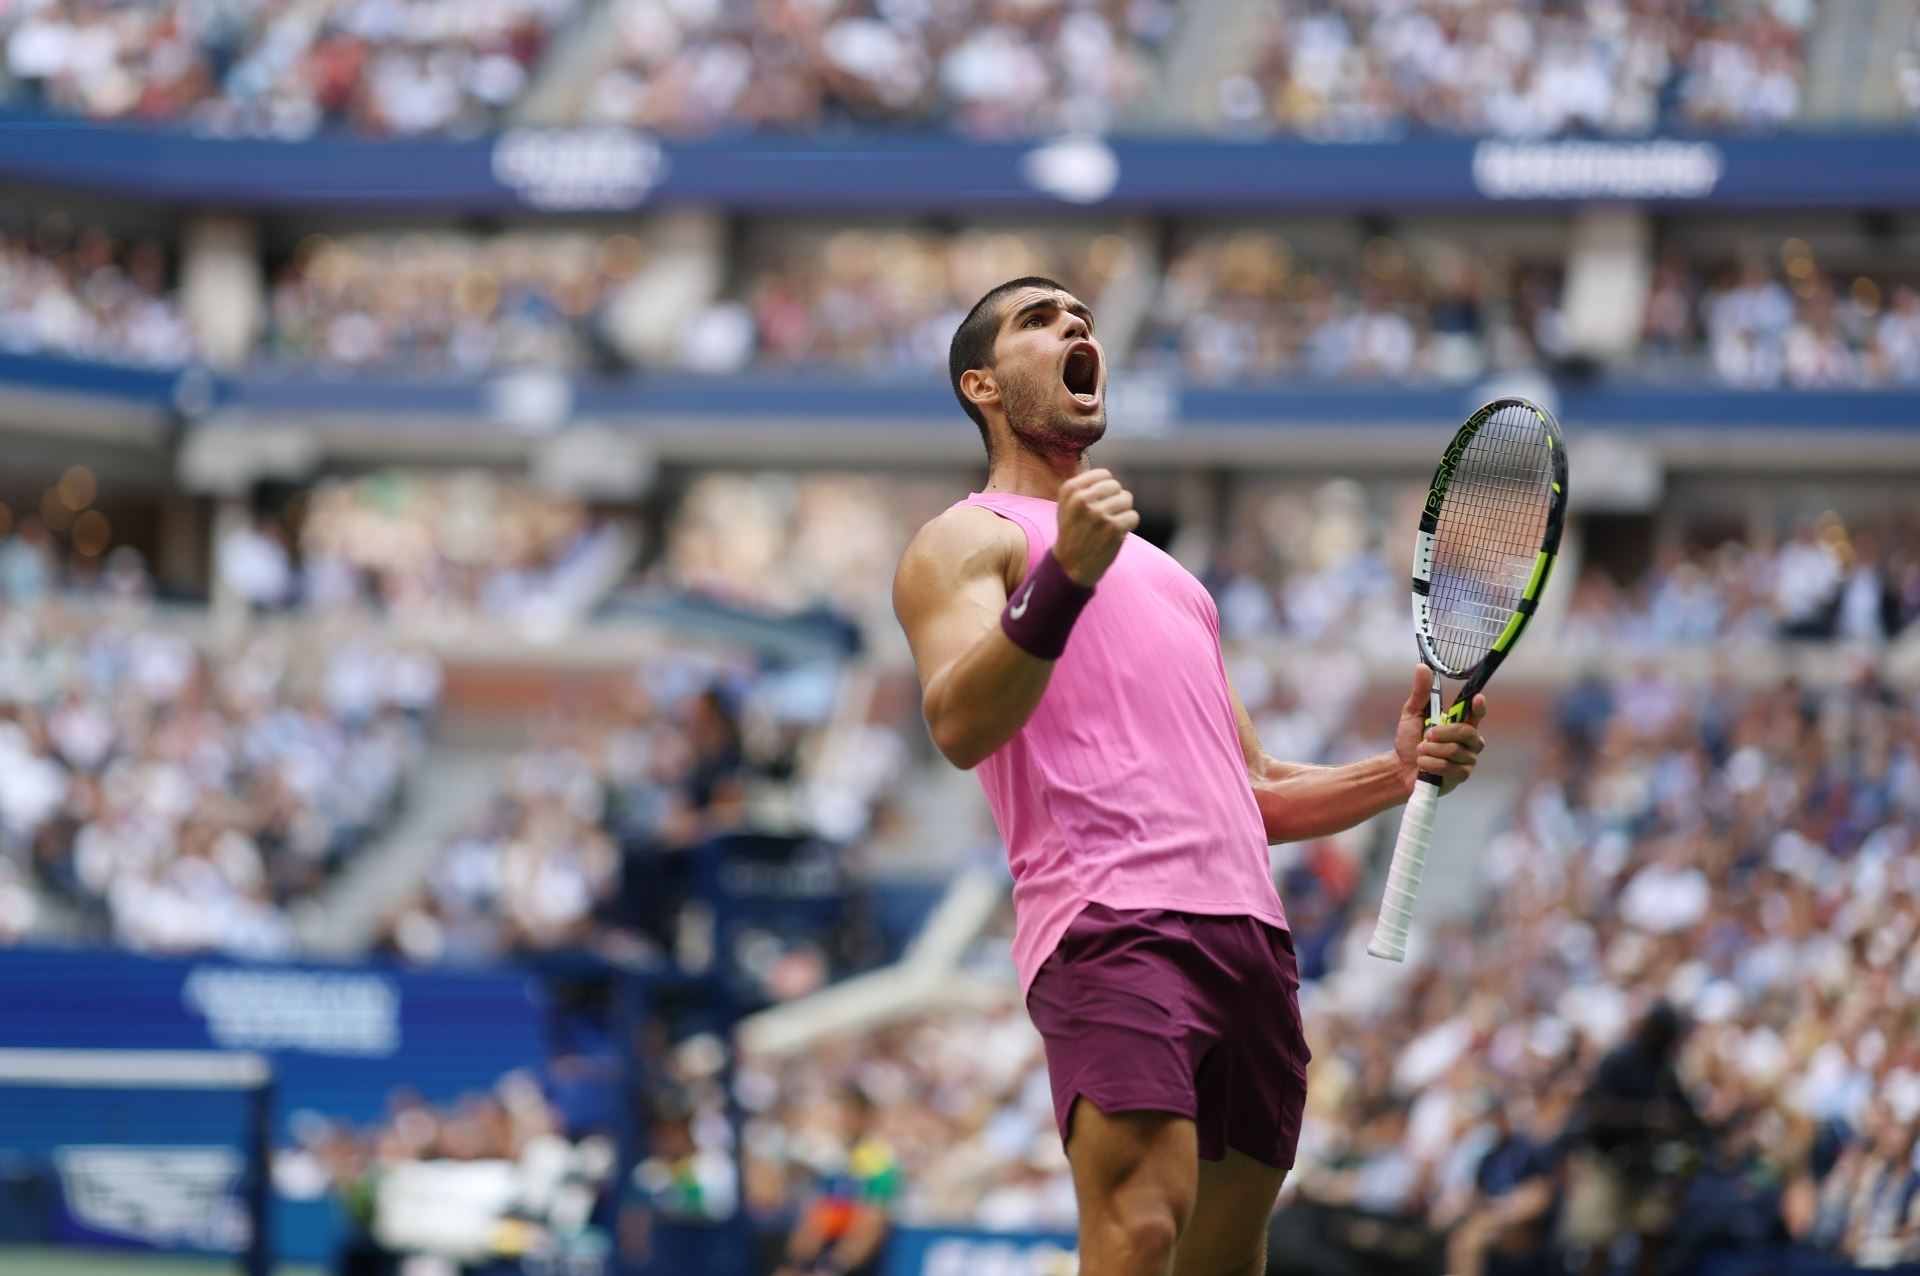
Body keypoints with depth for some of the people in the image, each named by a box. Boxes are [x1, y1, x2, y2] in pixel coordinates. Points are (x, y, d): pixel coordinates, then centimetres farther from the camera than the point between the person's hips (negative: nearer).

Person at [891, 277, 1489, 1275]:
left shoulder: (1163, 575, 36)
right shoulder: (969, 539, 11)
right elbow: (960, 728, -10)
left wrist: (1399, 773, 17)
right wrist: (1065, 578, -24)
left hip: (1250, 932, 7)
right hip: (1112, 924, -7)